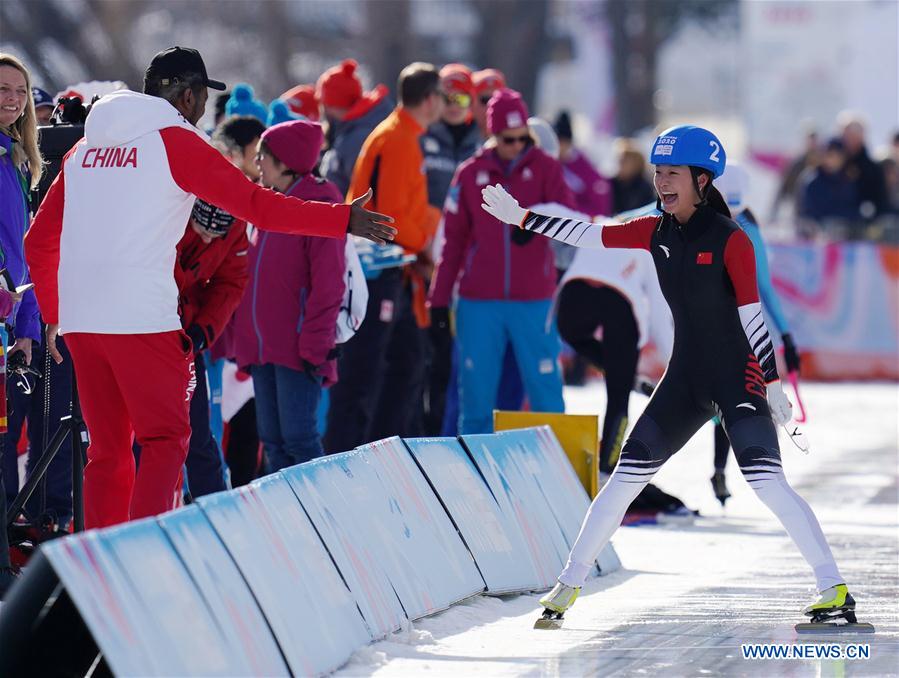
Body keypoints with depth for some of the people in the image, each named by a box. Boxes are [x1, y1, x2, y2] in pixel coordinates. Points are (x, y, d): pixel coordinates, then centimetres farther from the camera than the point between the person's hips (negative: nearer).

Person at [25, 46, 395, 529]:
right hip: (144, 319, -6)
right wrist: (345, 220, -3)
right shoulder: (176, 141, -1)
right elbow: (256, 205, -7)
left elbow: (39, 240, 20)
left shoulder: (85, 149, 18)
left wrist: (53, 314, 29)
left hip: (78, 320, 6)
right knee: (165, 440, -3)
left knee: (107, 449, 12)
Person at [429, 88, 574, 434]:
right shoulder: (471, 173, 7)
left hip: (533, 298, -1)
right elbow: (453, 238, 9)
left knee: (544, 383, -2)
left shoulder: (545, 168, 4)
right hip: (479, 301, 1)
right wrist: (439, 297, 6)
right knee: (476, 384, 2)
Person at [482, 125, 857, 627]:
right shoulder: (657, 233, 3)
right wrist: (521, 217, 6)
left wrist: (774, 386, -16)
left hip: (738, 378, -6)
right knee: (626, 477, 5)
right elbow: (589, 235, 8)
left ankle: (836, 590, -15)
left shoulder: (730, 241, -14)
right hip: (686, 378, 6)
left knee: (767, 481, -19)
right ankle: (570, 583, 15)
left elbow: (752, 317, -14)